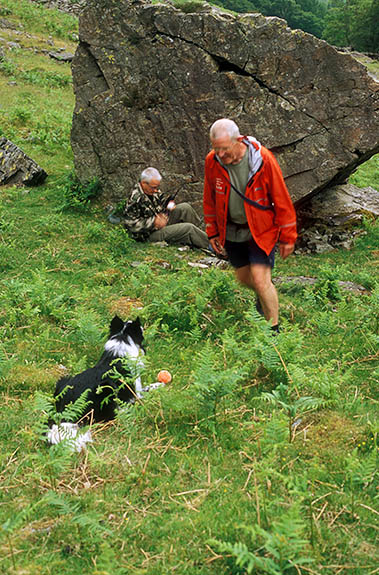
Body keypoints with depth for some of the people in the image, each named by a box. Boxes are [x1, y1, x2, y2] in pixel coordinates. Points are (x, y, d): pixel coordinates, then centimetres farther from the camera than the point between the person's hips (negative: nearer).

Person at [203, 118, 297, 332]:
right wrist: (212, 232, 9)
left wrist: (288, 237, -7)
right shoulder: (212, 162, -10)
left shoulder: (263, 159, -20)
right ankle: (265, 297, 49)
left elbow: (281, 199, -11)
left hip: (261, 230, -4)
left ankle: (275, 329, 5)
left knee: (260, 280, -12)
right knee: (244, 277, 15)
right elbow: (210, 199, 7)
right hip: (231, 231, 4)